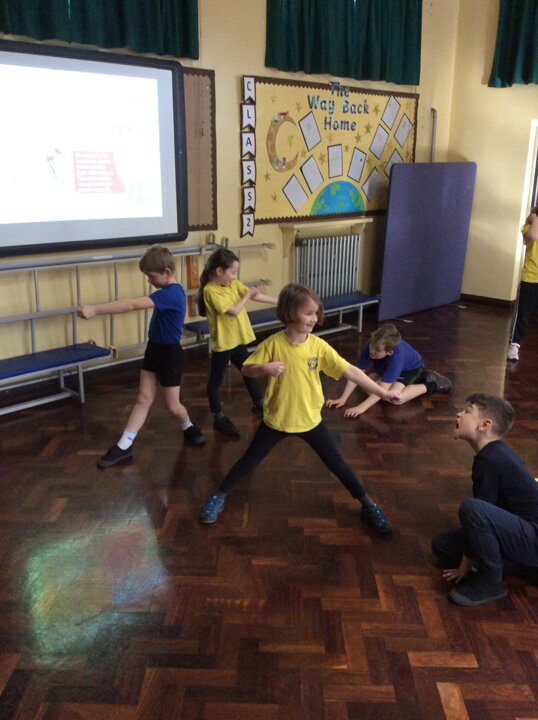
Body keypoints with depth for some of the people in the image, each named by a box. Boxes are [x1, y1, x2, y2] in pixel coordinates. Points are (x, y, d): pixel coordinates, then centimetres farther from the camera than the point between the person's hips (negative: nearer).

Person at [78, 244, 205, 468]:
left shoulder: (171, 293, -28)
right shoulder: (169, 291, 3)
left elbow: (133, 305, -38)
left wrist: (95, 310, -42)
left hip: (169, 353, -9)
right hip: (154, 349, 9)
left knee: (172, 405, 7)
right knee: (144, 399, 8)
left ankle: (189, 427, 38)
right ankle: (124, 446, 10)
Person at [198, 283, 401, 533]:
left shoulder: (319, 346, -12)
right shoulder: (273, 344, -17)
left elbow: (350, 371, -11)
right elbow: (246, 370, -8)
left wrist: (383, 392, -13)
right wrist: (265, 368, -31)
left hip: (309, 419, 2)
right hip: (276, 418, -1)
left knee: (336, 463, 9)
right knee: (250, 460, 11)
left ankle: (368, 505, 25)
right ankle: (219, 496, 32)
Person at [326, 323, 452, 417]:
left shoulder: (396, 357, -43)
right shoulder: (370, 347, -30)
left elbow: (382, 389, -46)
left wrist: (361, 407, -53)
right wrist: (343, 399, -35)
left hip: (412, 368, -8)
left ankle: (431, 385, -6)